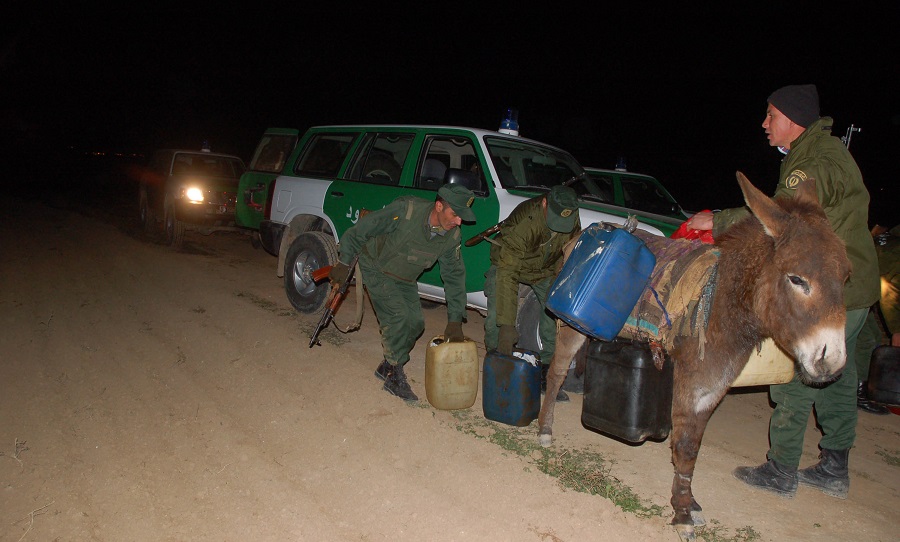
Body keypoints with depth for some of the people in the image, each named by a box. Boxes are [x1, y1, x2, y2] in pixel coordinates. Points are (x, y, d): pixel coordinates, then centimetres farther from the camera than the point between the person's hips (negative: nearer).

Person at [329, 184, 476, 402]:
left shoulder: (452, 236, -15)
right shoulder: (405, 210, -33)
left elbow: (454, 276, -5)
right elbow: (361, 230, -22)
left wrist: (455, 320, -5)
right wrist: (344, 263, -14)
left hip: (404, 279, 6)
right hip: (376, 268, -6)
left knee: (416, 323, -1)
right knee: (397, 315, -20)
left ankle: (387, 366, 22)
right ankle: (395, 378, -4)